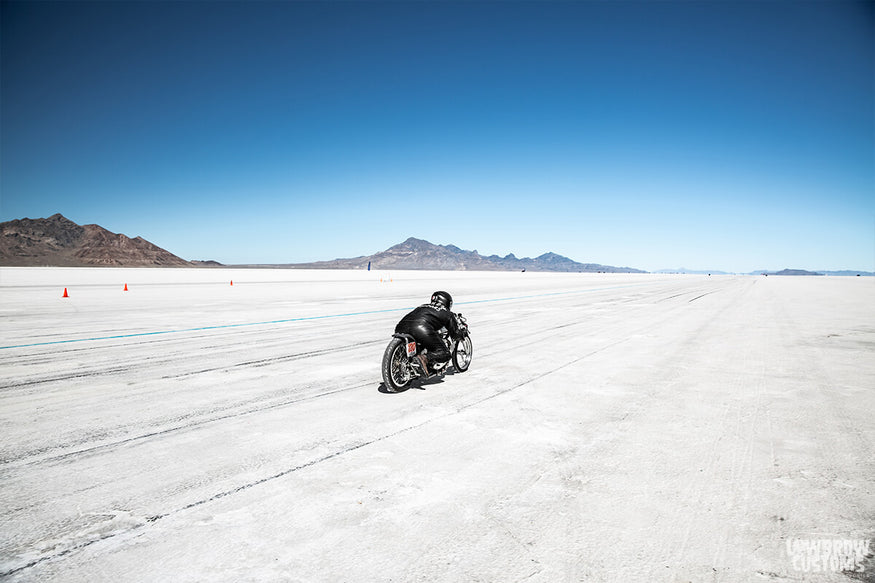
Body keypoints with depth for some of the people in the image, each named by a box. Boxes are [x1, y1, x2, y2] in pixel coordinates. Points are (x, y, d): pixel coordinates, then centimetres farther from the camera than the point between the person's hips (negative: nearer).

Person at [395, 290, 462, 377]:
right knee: (444, 354, 2)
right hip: (422, 329, -6)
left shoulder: (422, 306, 38)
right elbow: (455, 333, 28)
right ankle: (425, 358, -24)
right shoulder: (447, 313, 25)